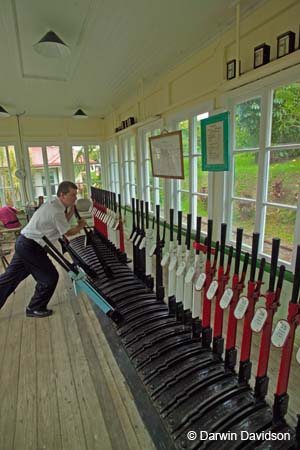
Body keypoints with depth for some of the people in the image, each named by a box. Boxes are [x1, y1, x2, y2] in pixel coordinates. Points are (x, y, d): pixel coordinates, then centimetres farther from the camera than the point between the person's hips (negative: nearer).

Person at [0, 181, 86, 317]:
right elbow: (67, 232, -9)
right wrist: (81, 225, 8)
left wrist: (72, 209, 6)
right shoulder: (56, 211, -21)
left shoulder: (52, 203, 9)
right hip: (31, 247, -10)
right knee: (50, 277, 3)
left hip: (24, 242, 10)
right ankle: (35, 309, 21)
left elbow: (62, 223, 14)